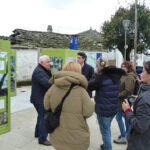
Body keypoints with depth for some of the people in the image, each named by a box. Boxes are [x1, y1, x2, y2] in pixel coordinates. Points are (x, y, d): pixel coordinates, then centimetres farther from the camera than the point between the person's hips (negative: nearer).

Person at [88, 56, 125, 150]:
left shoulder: (102, 76, -22)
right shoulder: (116, 75, 0)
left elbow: (90, 86, -11)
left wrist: (96, 74, -1)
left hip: (103, 110, -7)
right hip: (114, 108, 8)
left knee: (105, 131, 7)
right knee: (107, 128, 25)